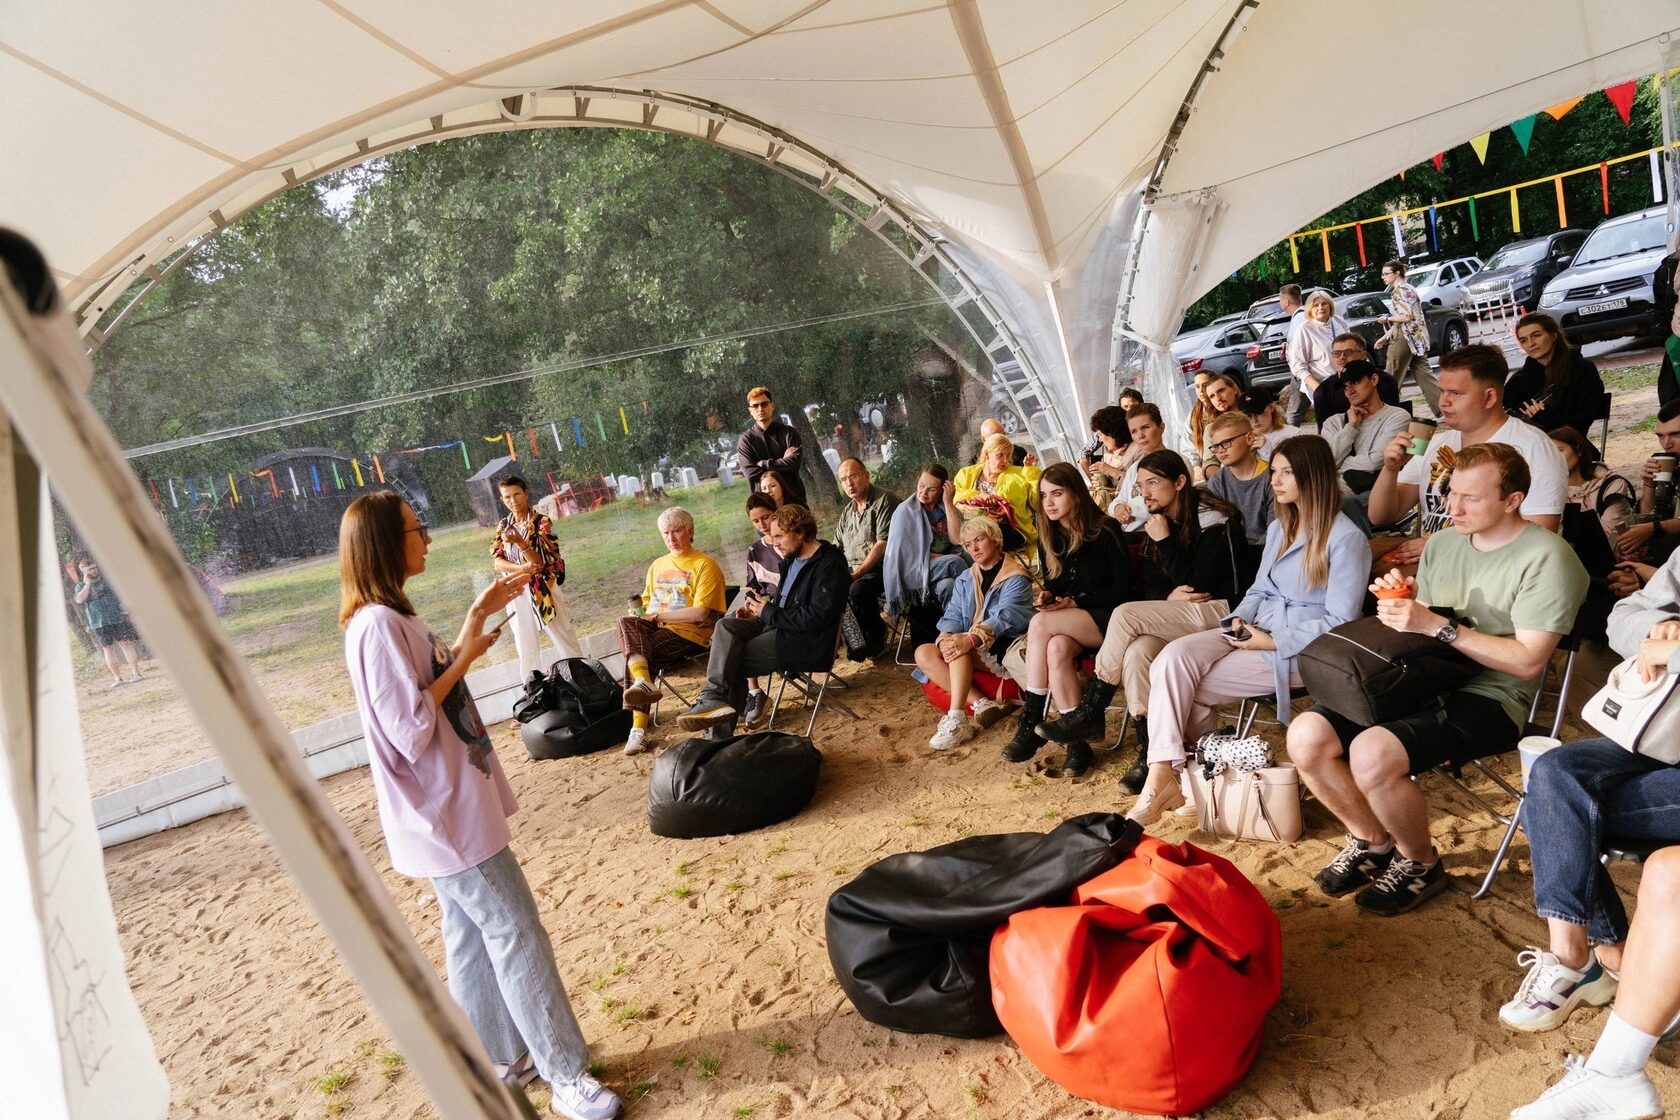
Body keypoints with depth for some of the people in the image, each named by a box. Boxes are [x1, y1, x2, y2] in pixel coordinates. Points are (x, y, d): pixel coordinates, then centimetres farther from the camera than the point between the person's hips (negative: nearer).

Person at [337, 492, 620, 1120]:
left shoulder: (389, 617, 8)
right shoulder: (377, 626, -23)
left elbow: (437, 676, 21)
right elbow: (412, 730, -26)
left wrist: (482, 613, 14)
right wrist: (463, 657, -17)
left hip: (451, 805, 10)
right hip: (446, 815, -10)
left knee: (473, 937, 19)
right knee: (517, 936, -2)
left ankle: (505, 1059, 33)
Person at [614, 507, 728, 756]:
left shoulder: (705, 565, -1)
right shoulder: (658, 565, 22)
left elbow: (701, 614, -12)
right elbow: (646, 603, 22)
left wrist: (657, 616, -11)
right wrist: (637, 611, -2)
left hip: (689, 633, -6)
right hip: (656, 629, 6)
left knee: (638, 656, -28)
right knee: (626, 623, -27)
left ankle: (639, 728, -31)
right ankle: (644, 682, -41)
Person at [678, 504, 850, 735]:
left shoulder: (830, 565, -14)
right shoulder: (793, 558, 15)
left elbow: (817, 617, -21)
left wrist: (768, 613, -14)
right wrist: (759, 608, 3)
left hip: (808, 643, -9)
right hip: (779, 626, 9)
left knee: (731, 662, -17)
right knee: (726, 626, -12)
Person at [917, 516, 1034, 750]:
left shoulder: (1016, 578, -6)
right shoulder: (965, 579, 15)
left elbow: (1004, 617, -22)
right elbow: (952, 615, 3)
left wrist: (969, 639, -39)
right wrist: (946, 637, -22)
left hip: (1004, 650, -7)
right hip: (972, 653, 7)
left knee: (960, 646, -33)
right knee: (923, 653, -16)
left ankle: (956, 719, -37)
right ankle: (981, 704, -25)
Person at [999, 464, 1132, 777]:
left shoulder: (1106, 531, -8)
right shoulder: (1049, 537, 9)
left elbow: (1123, 590, -8)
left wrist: (1076, 601, -15)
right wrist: (1047, 595, -6)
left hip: (1106, 618, -5)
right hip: (1068, 621, 5)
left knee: (1040, 624, -32)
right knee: (1057, 649, -34)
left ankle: (1031, 723, -25)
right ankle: (1077, 739, -27)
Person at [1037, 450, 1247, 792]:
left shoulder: (1213, 520, -10)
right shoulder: (1158, 523, 12)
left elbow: (1197, 586, -15)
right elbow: (1149, 586, 10)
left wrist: (1164, 541, -16)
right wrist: (1169, 596, -13)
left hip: (1223, 613, -6)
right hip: (1177, 618, 6)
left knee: (1125, 614, -26)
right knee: (1136, 652, -28)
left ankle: (1090, 712, -14)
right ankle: (1150, 749, -25)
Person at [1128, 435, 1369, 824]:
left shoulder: (1346, 538, -10)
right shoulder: (1278, 528, 16)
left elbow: (1340, 623, -13)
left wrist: (1274, 642, -17)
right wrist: (1239, 620, -3)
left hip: (1301, 650, -7)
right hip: (1256, 633, 7)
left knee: (1188, 686, -21)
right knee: (1174, 657, -22)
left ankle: (1167, 775, -7)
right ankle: (1162, 776, -26)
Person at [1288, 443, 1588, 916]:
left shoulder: (1546, 558, -10)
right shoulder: (1442, 543, 13)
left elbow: (1528, 660, -17)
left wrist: (1437, 625, -22)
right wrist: (1399, 600, -4)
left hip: (1488, 698, -7)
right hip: (1420, 681, 7)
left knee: (1372, 753, -31)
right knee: (1306, 736, -13)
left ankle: (1420, 864, 0)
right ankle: (1372, 842, 13)